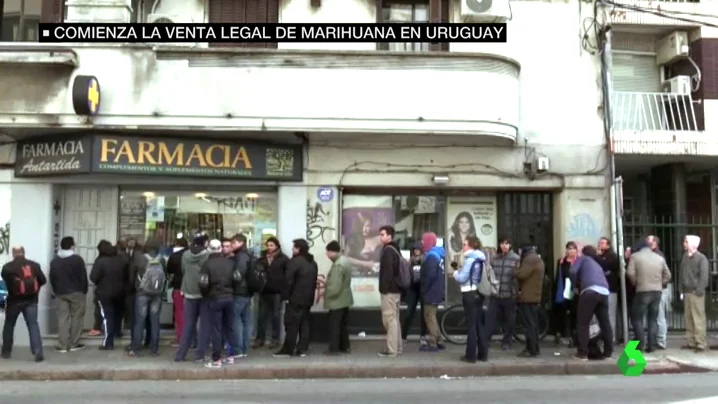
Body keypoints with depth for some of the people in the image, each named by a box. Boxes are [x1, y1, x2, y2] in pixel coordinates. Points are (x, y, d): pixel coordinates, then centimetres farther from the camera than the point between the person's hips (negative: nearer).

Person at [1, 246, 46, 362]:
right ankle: (38, 352, -14)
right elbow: (43, 281, 1)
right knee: (33, 325, 0)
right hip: (31, 300, 1)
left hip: (14, 301, -1)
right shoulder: (34, 265, 0)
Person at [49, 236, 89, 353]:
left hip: (61, 293, 4)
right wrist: (84, 290, 3)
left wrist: (56, 291, 21)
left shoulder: (54, 261, 6)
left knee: (62, 318, 5)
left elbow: (52, 278, 11)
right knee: (76, 317, 4)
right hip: (76, 292, -4)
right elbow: (83, 277, -9)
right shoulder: (77, 259, -10)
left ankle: (62, 345, 3)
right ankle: (74, 344, 5)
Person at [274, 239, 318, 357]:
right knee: (305, 323, 9)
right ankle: (302, 349, 10)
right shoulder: (313, 263, 15)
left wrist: (286, 296, -9)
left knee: (292, 324, -3)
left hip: (295, 298, -8)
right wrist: (310, 293, 17)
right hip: (308, 298, 8)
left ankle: (288, 350, 0)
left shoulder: (294, 261, -13)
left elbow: (289, 281, -16)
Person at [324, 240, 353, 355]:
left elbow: (335, 287, -27)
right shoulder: (345, 260, 8)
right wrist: (326, 283, 9)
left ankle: (333, 349, 6)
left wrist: (325, 294, -11)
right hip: (345, 299, 10)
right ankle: (344, 347, 23)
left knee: (334, 325, 0)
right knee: (343, 324, 16)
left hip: (337, 300, -10)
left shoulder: (338, 265, -25)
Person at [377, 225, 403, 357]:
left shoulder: (388, 250, -14)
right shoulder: (395, 249, 16)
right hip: (396, 289, 10)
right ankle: (397, 348, 17)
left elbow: (387, 271, -21)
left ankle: (391, 350, -4)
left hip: (389, 290, -10)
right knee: (394, 319, 13)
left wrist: (384, 288, -19)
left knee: (389, 319, -6)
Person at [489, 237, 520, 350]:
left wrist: (517, 291, -12)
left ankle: (506, 342, 23)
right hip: (495, 295, 2)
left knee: (509, 320, 9)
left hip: (509, 295, -2)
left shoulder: (516, 258, -6)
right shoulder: (494, 258, 6)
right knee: (491, 319, 2)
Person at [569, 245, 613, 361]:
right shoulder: (597, 265, 37)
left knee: (583, 323, -1)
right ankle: (608, 351, 20)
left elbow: (572, 272, 2)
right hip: (604, 292, 6)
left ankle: (583, 353, -2)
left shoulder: (582, 259, 18)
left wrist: (576, 286, 16)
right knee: (605, 323, 15)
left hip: (591, 290, -6)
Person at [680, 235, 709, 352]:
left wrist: (699, 291, -16)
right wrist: (682, 291, 9)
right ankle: (691, 342, 15)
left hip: (696, 293, -6)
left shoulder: (701, 258, -6)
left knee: (698, 319, -5)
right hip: (686, 292, 7)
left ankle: (701, 344, -1)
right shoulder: (684, 257, 13)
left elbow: (704, 276, -11)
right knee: (688, 319, 9)